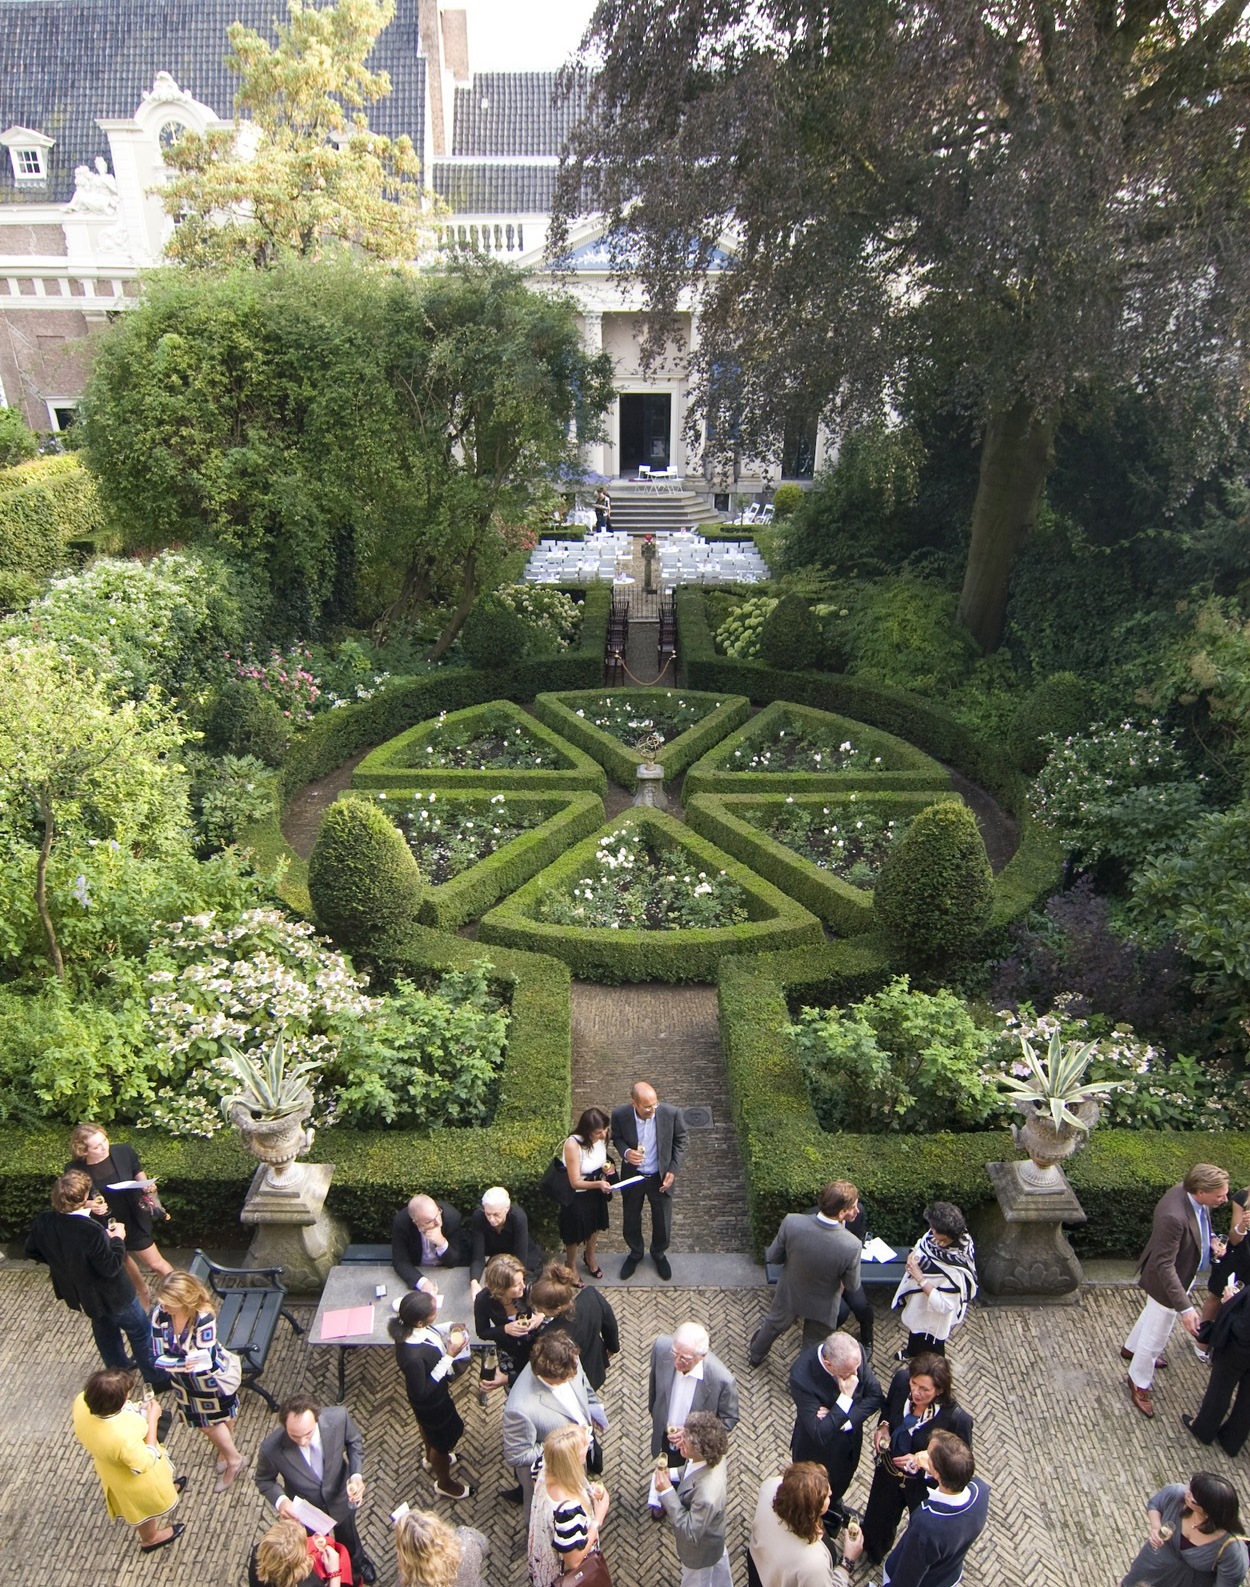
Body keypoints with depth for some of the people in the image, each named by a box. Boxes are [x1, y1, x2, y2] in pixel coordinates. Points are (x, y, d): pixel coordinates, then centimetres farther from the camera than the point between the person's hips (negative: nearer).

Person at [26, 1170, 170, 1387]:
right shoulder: (91, 1232, -41)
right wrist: (117, 1239, -16)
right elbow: (111, 1267, -30)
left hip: (80, 1291, 7)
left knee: (104, 1329, 33)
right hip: (111, 1295, -7)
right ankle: (157, 1379, 30)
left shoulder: (44, 1221, -20)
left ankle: (118, 1368, 54)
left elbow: (32, 1250, 0)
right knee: (141, 1333, 15)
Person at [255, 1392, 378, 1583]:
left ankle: (357, 1559, 67)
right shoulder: (271, 1449, -38)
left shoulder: (338, 1417, -36)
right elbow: (264, 1480, -15)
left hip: (341, 1498, 1)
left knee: (348, 1537, 33)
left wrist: (356, 1475, -27)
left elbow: (354, 1440, -13)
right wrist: (280, 1500, -33)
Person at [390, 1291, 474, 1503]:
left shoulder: (410, 1326, -25)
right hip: (433, 1402, -7)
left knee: (428, 1427, 36)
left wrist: (449, 1328, -17)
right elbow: (421, 1392, -31)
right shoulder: (413, 1356, -47)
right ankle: (444, 1484, 52)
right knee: (444, 1440, 23)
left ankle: (431, 1459, 67)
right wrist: (449, 1356, -36)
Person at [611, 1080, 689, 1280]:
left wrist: (674, 1170, -11)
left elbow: (680, 1140, -6)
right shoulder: (620, 1115, -26)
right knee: (631, 1220, 21)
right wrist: (625, 1152, -26)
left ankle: (658, 1253, 51)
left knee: (662, 1222, 19)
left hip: (660, 1177, 0)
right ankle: (635, 1252, 52)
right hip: (632, 1177, 0)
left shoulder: (671, 1113, -26)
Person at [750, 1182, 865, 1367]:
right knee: (812, 1344, 29)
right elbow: (852, 1287, -18)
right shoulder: (852, 1246, -38)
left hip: (789, 1295, 3)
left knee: (774, 1325, 34)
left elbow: (772, 1257, -15)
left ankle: (755, 1355, 59)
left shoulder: (791, 1222, -34)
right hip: (821, 1306, -3)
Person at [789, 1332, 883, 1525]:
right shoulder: (801, 1377, -42)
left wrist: (845, 1419, -27)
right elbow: (819, 1434, -37)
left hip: (850, 1440, 4)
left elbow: (876, 1396, -15)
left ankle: (834, 1506, 64)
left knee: (840, 1485, 34)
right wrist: (845, 1398, -39)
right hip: (819, 1453, -4)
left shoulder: (855, 1354, -27)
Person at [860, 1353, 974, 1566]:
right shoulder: (901, 1380, -25)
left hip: (925, 1486, -4)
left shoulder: (957, 1419, -36)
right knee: (878, 1517, 31)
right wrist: (883, 1426, -19)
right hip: (889, 1472, 4)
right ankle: (873, 1554, 64)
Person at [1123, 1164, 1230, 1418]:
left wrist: (1211, 1241, -9)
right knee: (1156, 1335, 12)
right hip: (1166, 1281, -9)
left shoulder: (1194, 1196, -17)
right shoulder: (1173, 1216, -42)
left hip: (1183, 1273, 9)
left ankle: (1131, 1349, 60)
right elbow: (1165, 1266, -36)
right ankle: (1139, 1383, 37)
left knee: (1154, 1312, 33)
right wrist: (1185, 1308, -37)